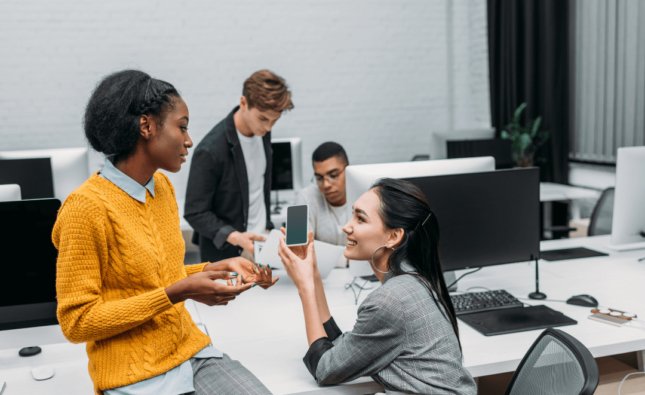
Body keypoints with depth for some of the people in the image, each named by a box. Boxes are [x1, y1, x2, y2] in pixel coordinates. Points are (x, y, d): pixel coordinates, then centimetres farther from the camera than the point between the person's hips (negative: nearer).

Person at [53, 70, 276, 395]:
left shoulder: (161, 186, 4)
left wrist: (218, 268, 0)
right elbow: (77, 322, -15)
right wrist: (178, 293, -21)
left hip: (191, 350, 6)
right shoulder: (87, 207, -16)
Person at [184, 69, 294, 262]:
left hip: (261, 242, 6)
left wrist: (267, 224, 16)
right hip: (226, 255, -6)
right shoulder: (210, 150, -22)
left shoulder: (261, 131, -2)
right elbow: (195, 213, -17)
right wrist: (234, 237, -29)